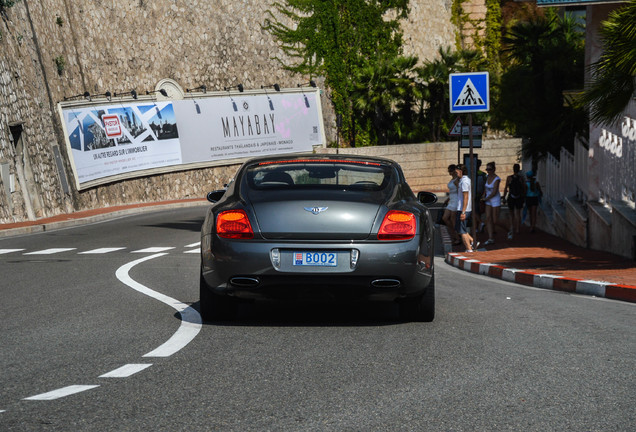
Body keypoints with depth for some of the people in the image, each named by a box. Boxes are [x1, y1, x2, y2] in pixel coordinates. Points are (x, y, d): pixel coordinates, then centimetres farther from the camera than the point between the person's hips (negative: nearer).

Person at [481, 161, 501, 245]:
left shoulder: (496, 179, -16)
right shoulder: (488, 177, 5)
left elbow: (494, 192, -19)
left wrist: (486, 199, -10)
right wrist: (484, 194, 9)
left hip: (495, 200, -7)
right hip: (488, 201, 7)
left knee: (495, 220, -1)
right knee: (488, 219, -4)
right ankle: (491, 238, -6)